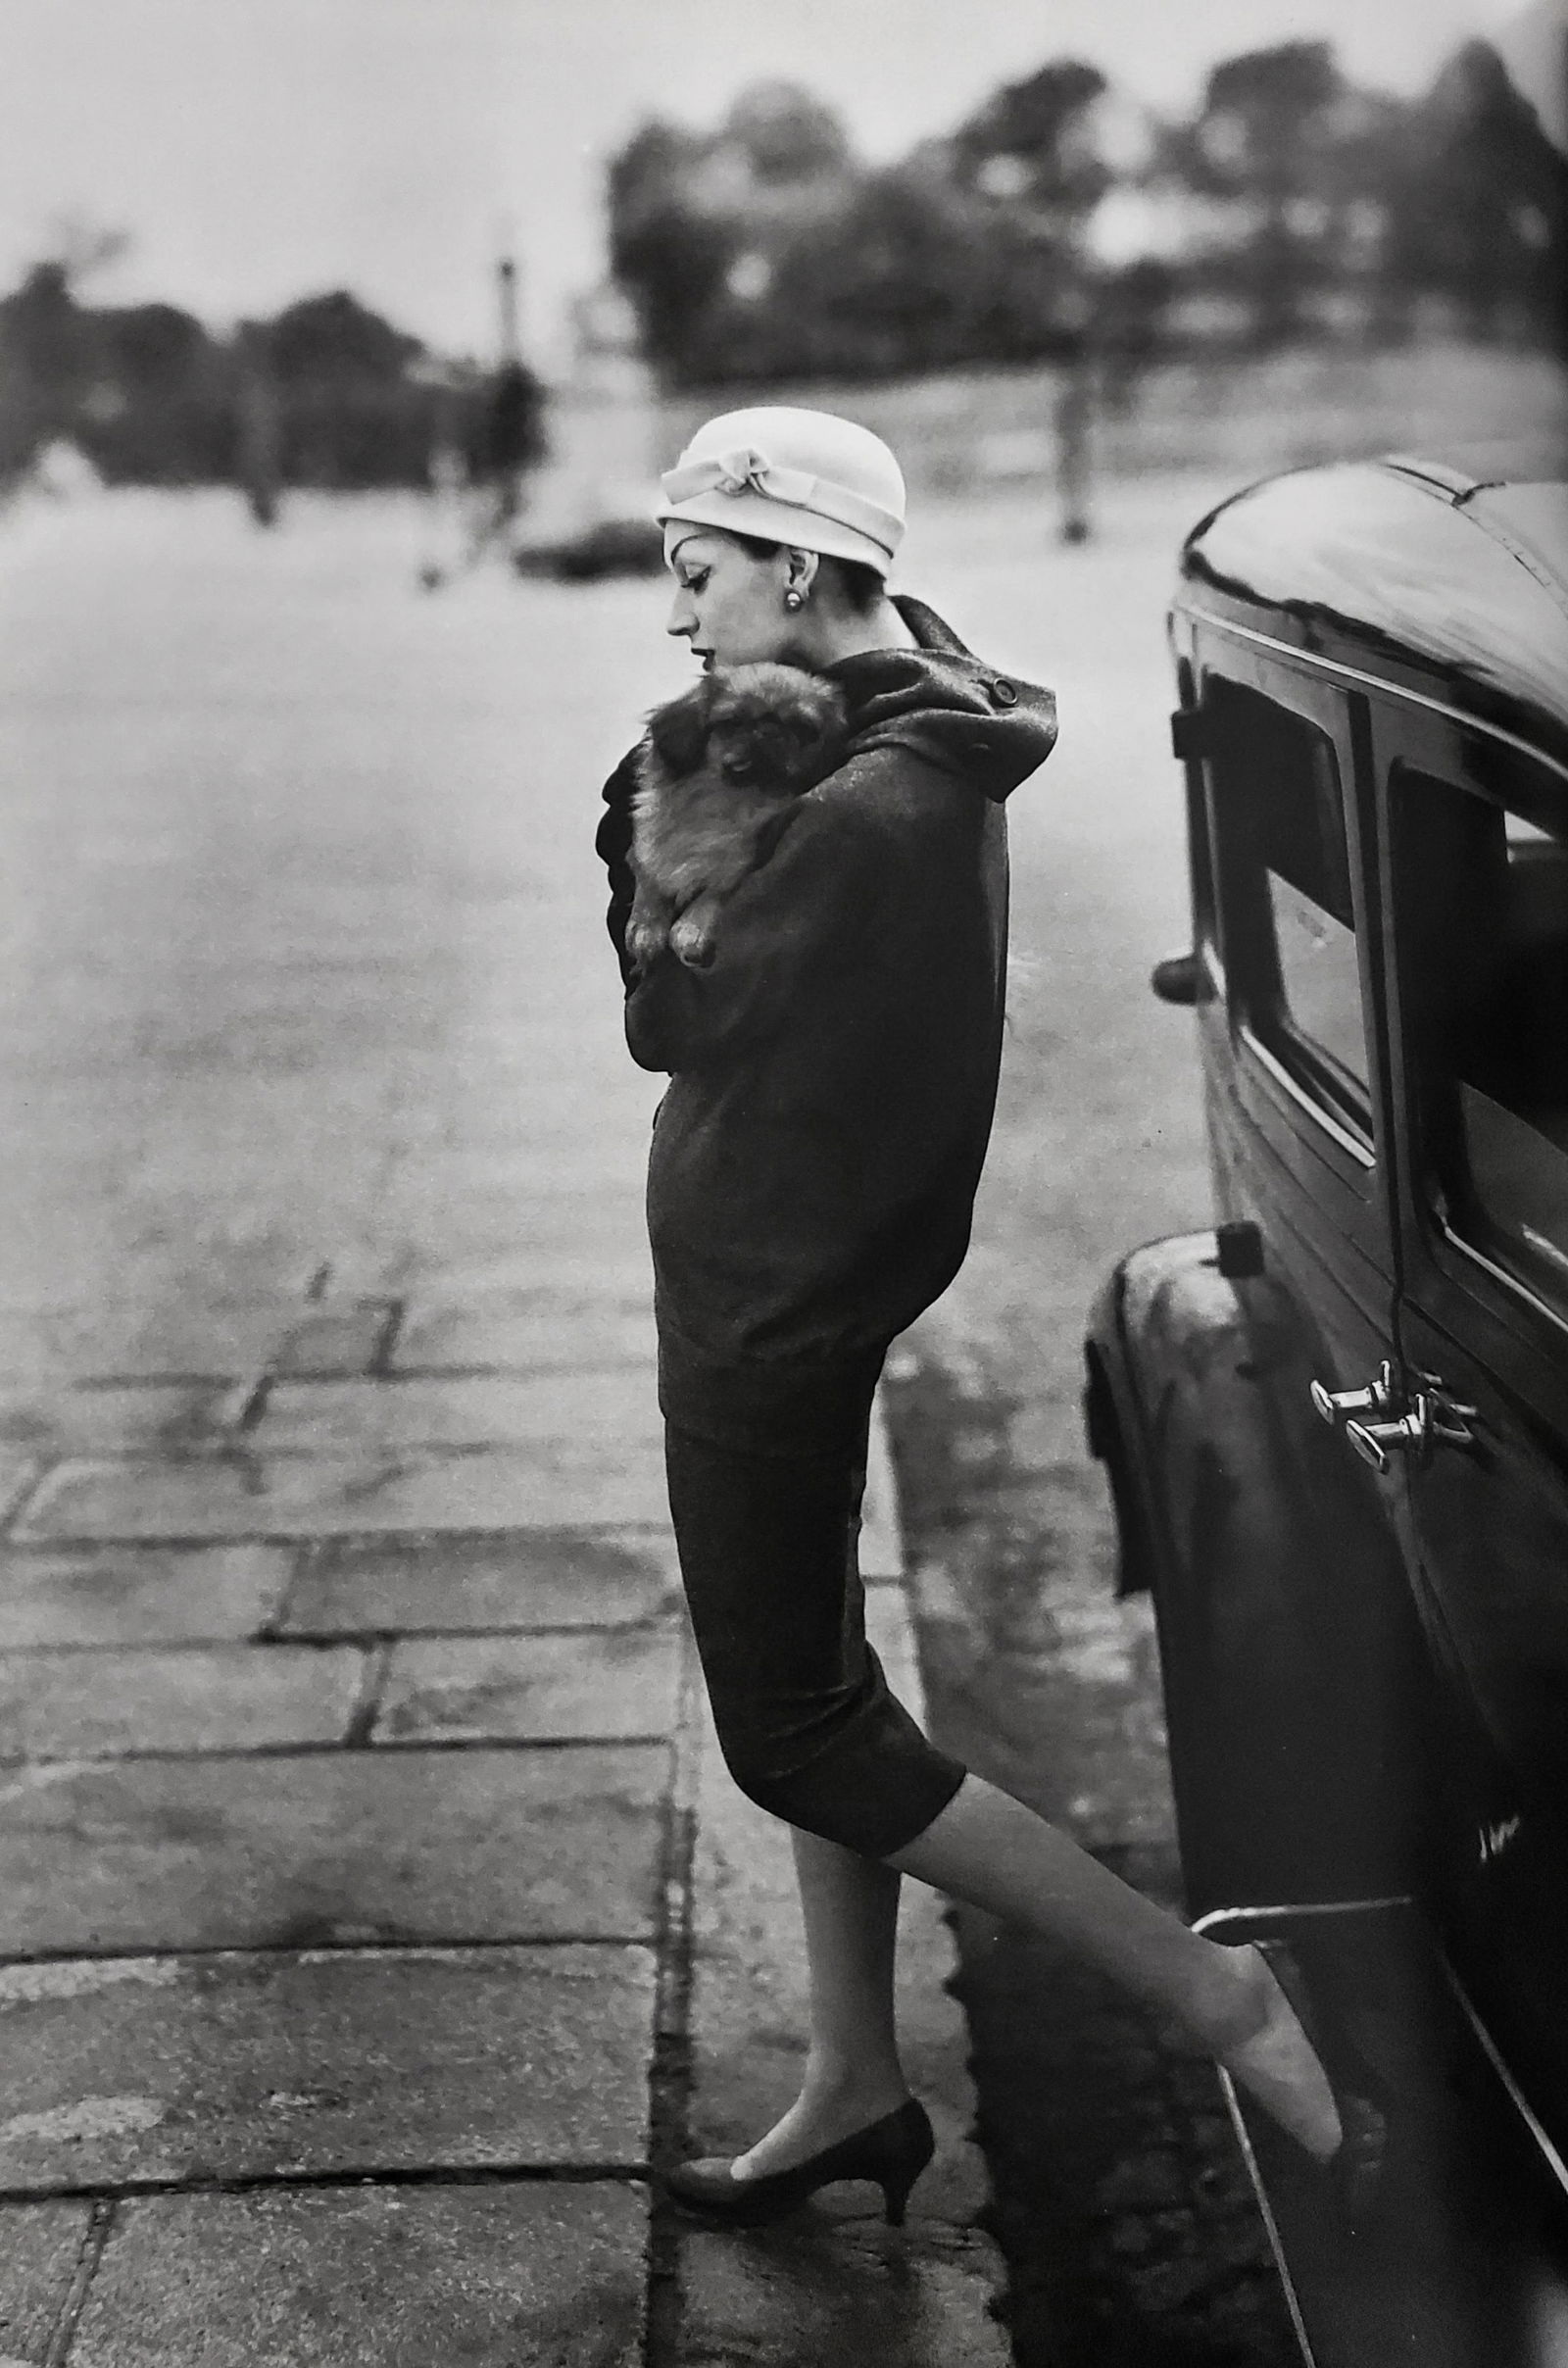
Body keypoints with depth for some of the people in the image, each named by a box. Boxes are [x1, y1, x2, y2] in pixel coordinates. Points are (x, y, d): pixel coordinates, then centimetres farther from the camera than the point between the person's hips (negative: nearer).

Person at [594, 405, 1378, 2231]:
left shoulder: (867, 810, -24)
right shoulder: (911, 757, 8)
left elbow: (671, 1021, -19)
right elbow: (712, 1011, 8)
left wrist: (652, 826, -10)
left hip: (774, 1321, -10)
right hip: (780, 1306, 10)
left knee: (799, 1735, -1)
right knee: (813, 1697, 18)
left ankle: (1210, 1991, 0)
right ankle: (855, 2092, 30)